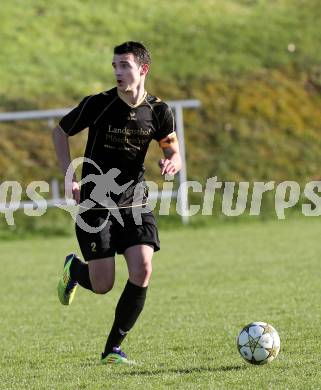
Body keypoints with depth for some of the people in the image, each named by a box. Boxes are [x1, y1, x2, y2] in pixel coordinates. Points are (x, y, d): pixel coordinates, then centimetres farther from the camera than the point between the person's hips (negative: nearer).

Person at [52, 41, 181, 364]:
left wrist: (171, 163, -17)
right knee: (102, 286, -7)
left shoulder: (159, 111, -2)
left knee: (142, 270, -16)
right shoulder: (97, 104, -10)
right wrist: (69, 176, -5)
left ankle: (113, 348, 0)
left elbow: (174, 153, 8)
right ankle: (73, 268, 33)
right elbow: (60, 132, 5)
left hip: (134, 202, 3)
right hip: (95, 203, -2)